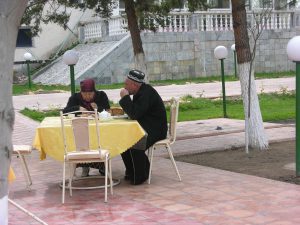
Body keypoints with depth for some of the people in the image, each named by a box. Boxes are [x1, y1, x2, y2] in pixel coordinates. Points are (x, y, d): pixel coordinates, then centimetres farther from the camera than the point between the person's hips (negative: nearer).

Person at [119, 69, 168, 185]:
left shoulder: (147, 93, -22)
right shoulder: (140, 92, 11)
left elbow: (134, 114, -27)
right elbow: (133, 112, 17)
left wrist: (125, 97, -20)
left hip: (156, 130, -11)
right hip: (145, 128, 11)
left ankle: (140, 176, -12)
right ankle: (131, 171, 14)